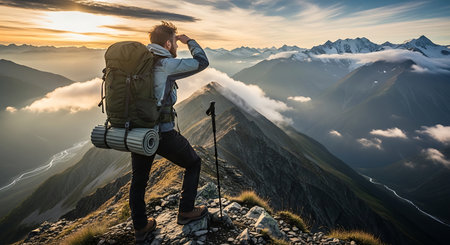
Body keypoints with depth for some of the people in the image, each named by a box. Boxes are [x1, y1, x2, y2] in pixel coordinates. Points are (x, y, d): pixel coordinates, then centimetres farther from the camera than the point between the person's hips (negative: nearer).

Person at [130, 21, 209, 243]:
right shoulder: (166, 65, -13)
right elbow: (202, 62, -6)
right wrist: (189, 41, 8)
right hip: (162, 134, -7)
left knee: (138, 180, 21)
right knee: (193, 164, 17)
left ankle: (140, 228, 35)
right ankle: (186, 212, 24)